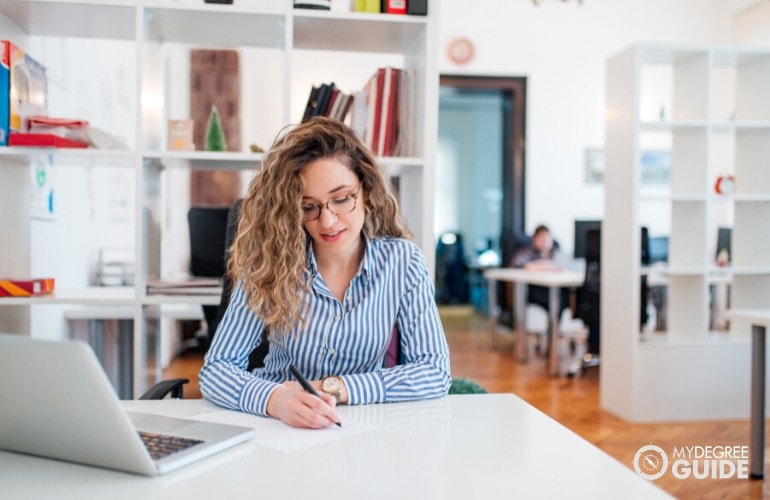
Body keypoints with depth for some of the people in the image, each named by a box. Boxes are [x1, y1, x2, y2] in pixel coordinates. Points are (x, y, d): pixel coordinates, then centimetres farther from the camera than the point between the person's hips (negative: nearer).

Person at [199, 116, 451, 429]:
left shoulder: (401, 262, -9)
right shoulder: (269, 265, -10)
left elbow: (435, 372, -10)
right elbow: (215, 370, -13)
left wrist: (332, 387, -20)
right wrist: (274, 399, -34)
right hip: (277, 430, 1)